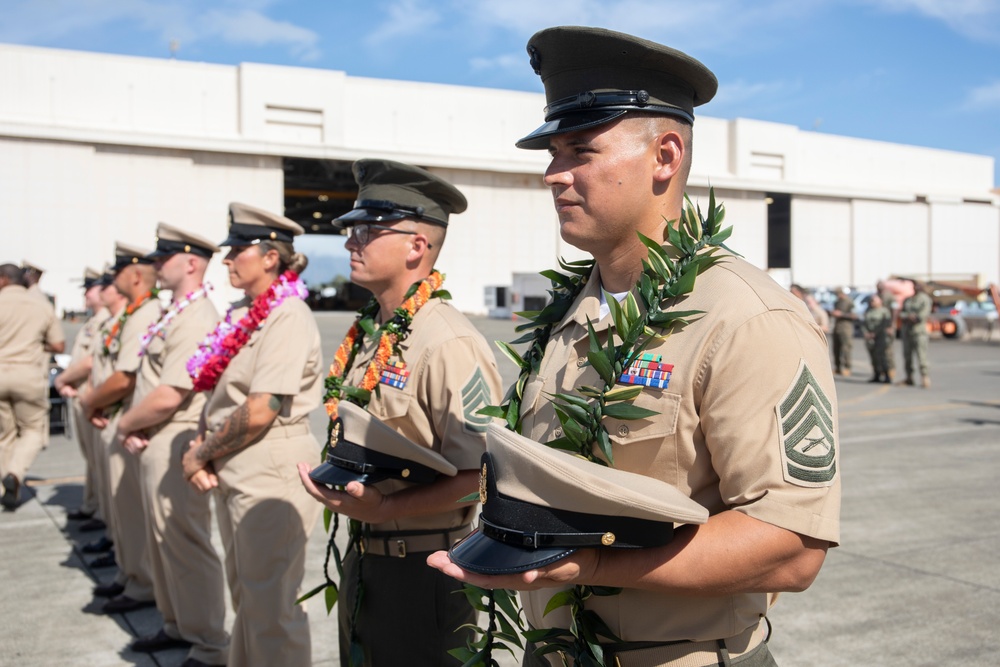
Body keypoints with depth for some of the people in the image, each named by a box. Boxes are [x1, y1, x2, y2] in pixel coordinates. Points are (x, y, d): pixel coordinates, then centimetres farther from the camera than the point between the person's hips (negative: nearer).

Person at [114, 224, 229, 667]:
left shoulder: (196, 320, -19)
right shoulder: (174, 314, 13)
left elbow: (167, 397, -24)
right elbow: (146, 379, 16)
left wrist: (126, 424, -7)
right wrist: (133, 427, 0)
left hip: (174, 447, -10)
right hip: (154, 445, 10)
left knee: (184, 543, -3)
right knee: (161, 541, 19)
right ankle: (177, 625, 34)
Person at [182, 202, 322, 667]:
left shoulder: (288, 316, -16)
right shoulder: (243, 314, 11)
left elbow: (260, 411, -21)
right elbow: (218, 392, 15)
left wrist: (201, 455, -10)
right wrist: (200, 446, -2)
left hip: (272, 477, -9)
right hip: (234, 476, 9)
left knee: (271, 607, 2)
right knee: (245, 596, 21)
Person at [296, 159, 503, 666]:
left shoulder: (449, 345, -22)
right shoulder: (364, 335, 5)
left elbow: (478, 476, -24)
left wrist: (382, 508, -25)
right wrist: (334, 483, 3)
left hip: (421, 570, -8)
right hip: (362, 559, 8)